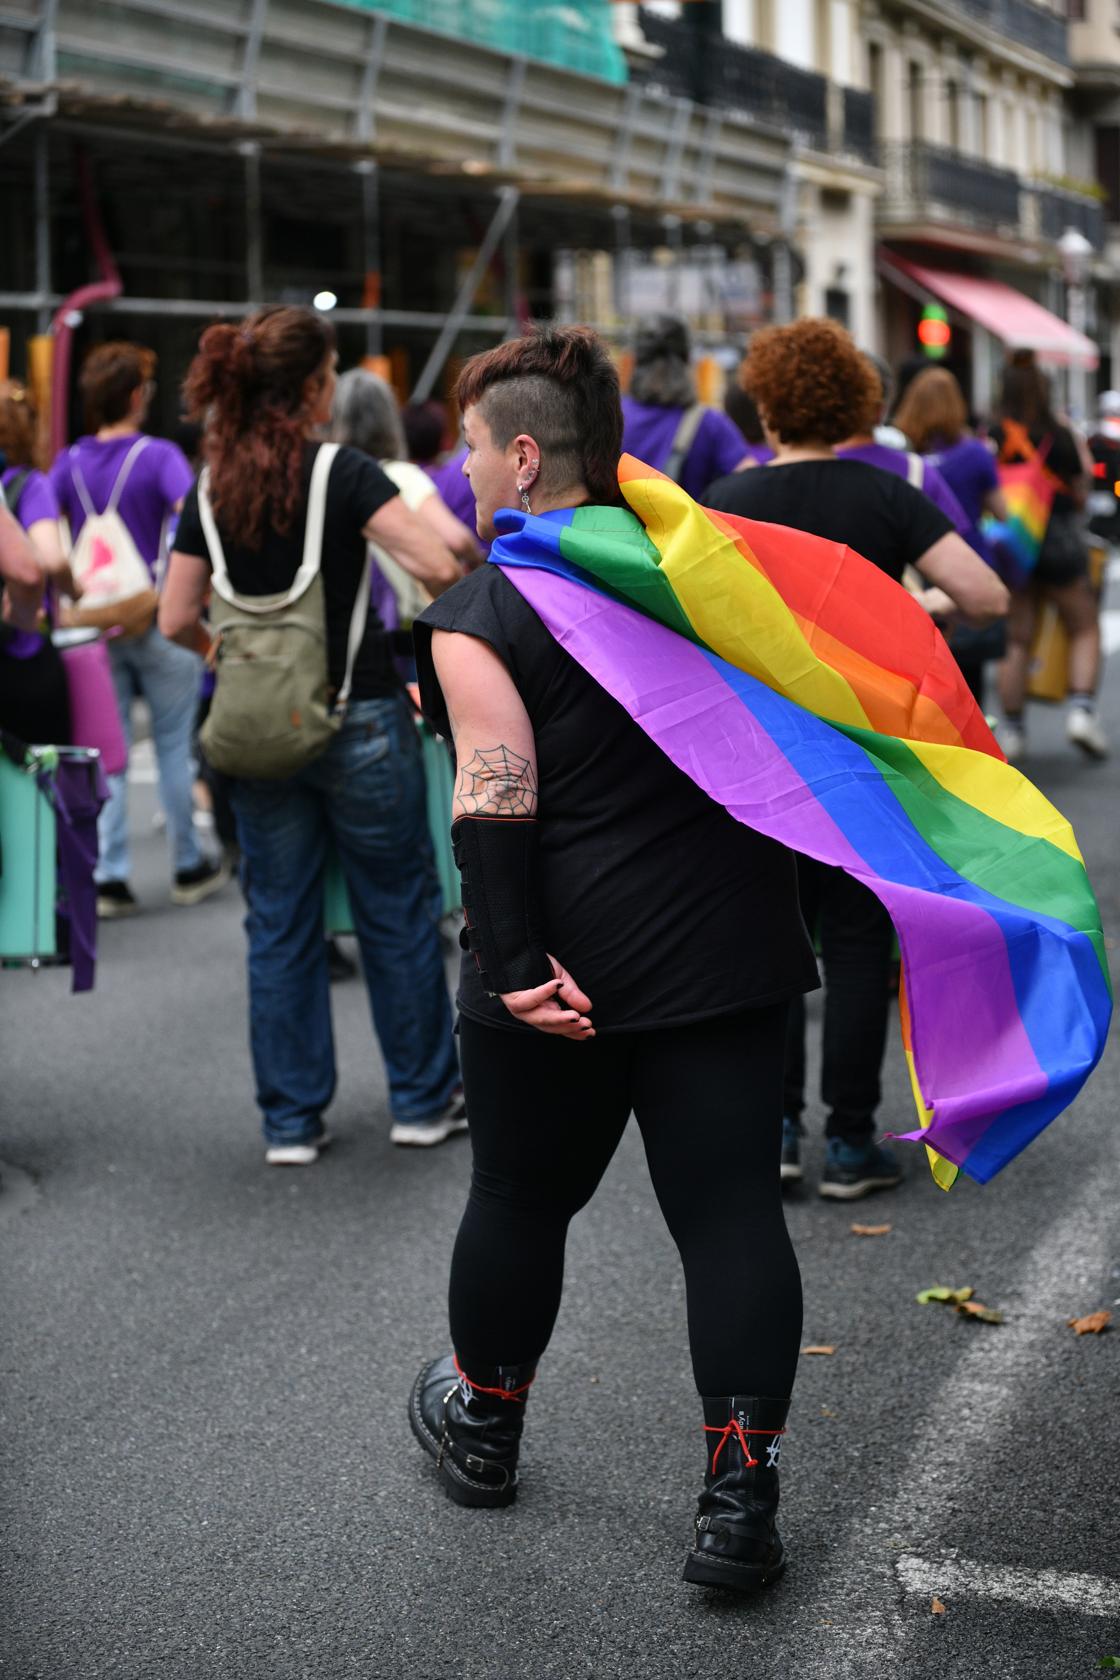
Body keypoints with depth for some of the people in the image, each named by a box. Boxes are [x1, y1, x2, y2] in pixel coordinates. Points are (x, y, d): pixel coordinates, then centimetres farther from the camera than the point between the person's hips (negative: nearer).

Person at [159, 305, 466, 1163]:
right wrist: (445, 610, 0)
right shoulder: (341, 472, -13)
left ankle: (291, 1121, 15)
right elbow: (438, 565, -21)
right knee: (398, 911, 10)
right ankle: (424, 1099, 20)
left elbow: (177, 619, 3)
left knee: (279, 923, 11)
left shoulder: (211, 488, 2)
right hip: (359, 720, -4)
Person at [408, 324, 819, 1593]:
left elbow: (498, 798, -17)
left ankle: (483, 1425, 37)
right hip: (725, 950, 4)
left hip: (568, 965, -3)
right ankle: (740, 1501, 2)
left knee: (521, 1198, 16)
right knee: (730, 1211, 4)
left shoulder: (476, 615, -8)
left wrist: (516, 962, -18)